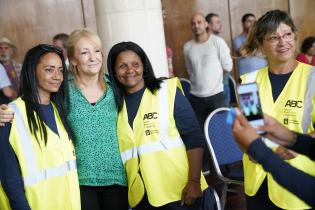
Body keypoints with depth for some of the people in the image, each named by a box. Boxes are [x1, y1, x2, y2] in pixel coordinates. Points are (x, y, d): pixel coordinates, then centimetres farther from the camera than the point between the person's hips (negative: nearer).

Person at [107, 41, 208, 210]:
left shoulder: (167, 91, -4)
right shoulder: (115, 103, 6)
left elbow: (194, 138, -7)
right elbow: (118, 151, 11)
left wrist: (194, 181, -14)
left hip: (179, 190, -3)